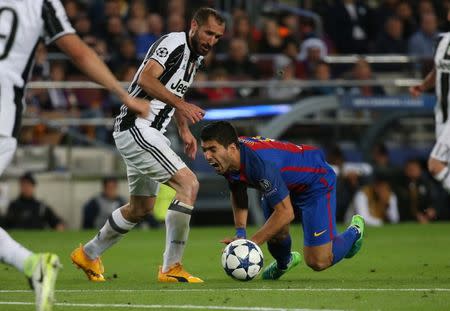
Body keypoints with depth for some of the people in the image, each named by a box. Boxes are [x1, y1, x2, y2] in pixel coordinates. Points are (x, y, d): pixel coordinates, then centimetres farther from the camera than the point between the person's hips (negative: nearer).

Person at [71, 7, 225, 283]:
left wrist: (184, 129, 21)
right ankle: (171, 268, -17)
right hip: (137, 128, -11)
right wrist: (181, 103, -38)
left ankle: (88, 254, 36)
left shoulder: (196, 56, 15)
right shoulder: (174, 43, -15)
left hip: (150, 133, 11)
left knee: (142, 207, 20)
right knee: (189, 184, -20)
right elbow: (146, 79, -30)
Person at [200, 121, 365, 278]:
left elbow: (286, 213, -37)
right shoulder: (226, 162, -18)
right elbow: (238, 195, 4)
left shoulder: (259, 162, -43)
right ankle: (284, 262, 27)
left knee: (318, 262, -8)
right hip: (285, 183, 7)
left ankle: (354, 232, 22)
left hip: (316, 183, -7)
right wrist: (240, 233, -9)